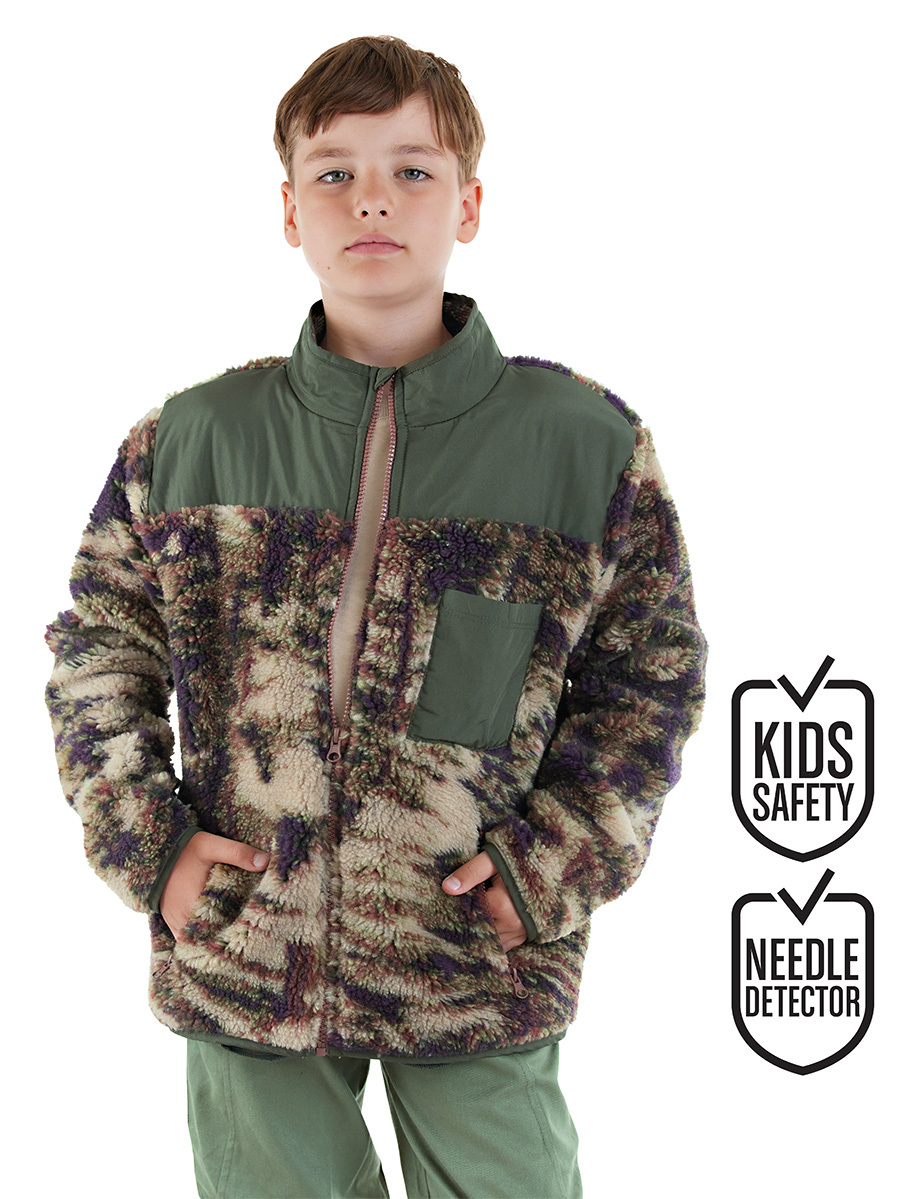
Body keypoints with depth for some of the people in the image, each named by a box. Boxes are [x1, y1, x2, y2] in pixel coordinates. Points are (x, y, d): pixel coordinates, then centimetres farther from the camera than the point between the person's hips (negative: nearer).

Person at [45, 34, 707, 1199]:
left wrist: (554, 868, -7)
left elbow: (650, 676, 4)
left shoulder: (587, 444, -3)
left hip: (479, 967, -1)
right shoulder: (187, 441, 1)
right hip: (246, 959, 1)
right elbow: (95, 646, 10)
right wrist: (147, 843, -2)